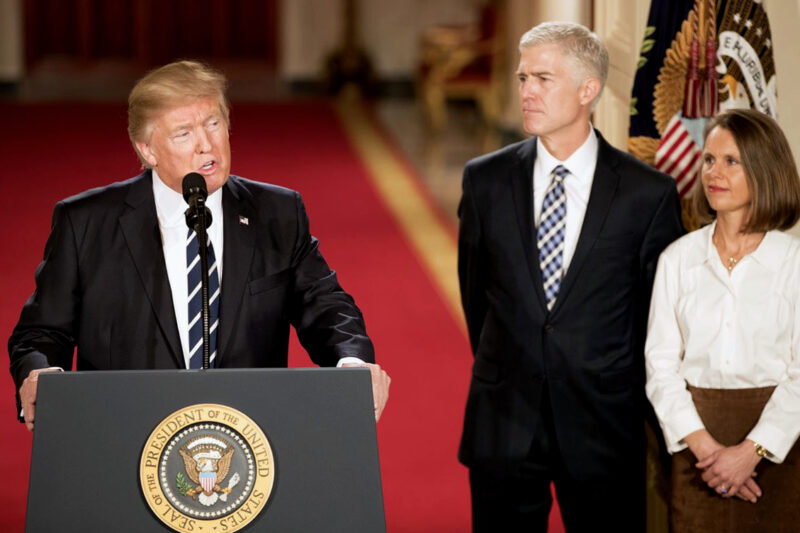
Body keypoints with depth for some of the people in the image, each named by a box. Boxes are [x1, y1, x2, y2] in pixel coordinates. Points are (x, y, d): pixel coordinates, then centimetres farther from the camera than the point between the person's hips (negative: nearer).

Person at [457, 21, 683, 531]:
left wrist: (625, 390, 10)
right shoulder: (485, 179, 2)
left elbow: (659, 308, 4)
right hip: (504, 426, 2)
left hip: (604, 431, -2)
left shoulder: (648, 193, -5)